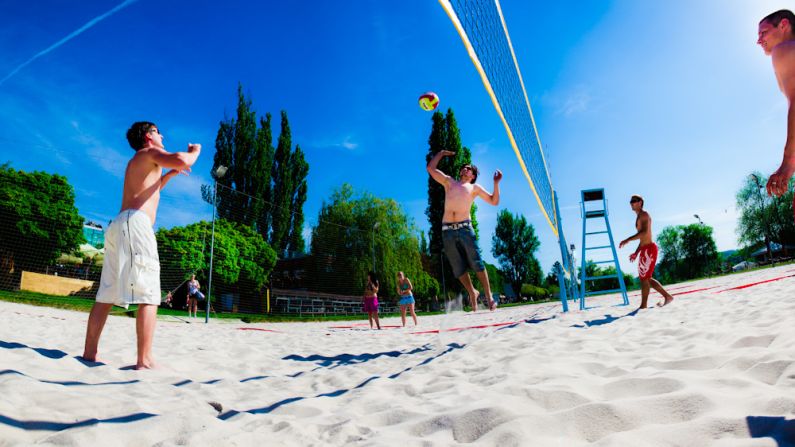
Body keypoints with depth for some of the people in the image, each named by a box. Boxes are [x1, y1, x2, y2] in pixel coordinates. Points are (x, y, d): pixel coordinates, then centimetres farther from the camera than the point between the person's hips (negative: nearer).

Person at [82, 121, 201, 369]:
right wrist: (194, 151, 3)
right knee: (148, 296, -14)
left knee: (106, 295, 8)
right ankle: (144, 360, -18)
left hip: (118, 226, 10)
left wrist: (170, 174, 42)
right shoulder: (150, 152, 4)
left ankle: (90, 352, 10)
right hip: (135, 222, -10)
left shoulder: (136, 163, 31)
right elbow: (180, 159, -18)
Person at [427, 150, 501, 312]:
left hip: (465, 227, -2)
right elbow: (431, 168, 22)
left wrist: (496, 183, 1)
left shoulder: (475, 188, 15)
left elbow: (494, 201, 12)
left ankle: (488, 295, 1)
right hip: (447, 230, 2)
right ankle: (472, 293, 22)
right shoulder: (449, 182, 20)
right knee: (458, 267, 4)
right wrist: (441, 153, 28)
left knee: (476, 263, -8)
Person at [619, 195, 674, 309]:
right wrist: (636, 253, 22)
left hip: (649, 249, -10)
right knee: (646, 278, 13)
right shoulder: (639, 217, 22)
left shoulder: (644, 214, -7)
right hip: (645, 250, 10)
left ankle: (643, 306, -2)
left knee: (644, 278, -6)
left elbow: (644, 232, -23)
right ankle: (667, 296, 18)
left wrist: (628, 240, -27)